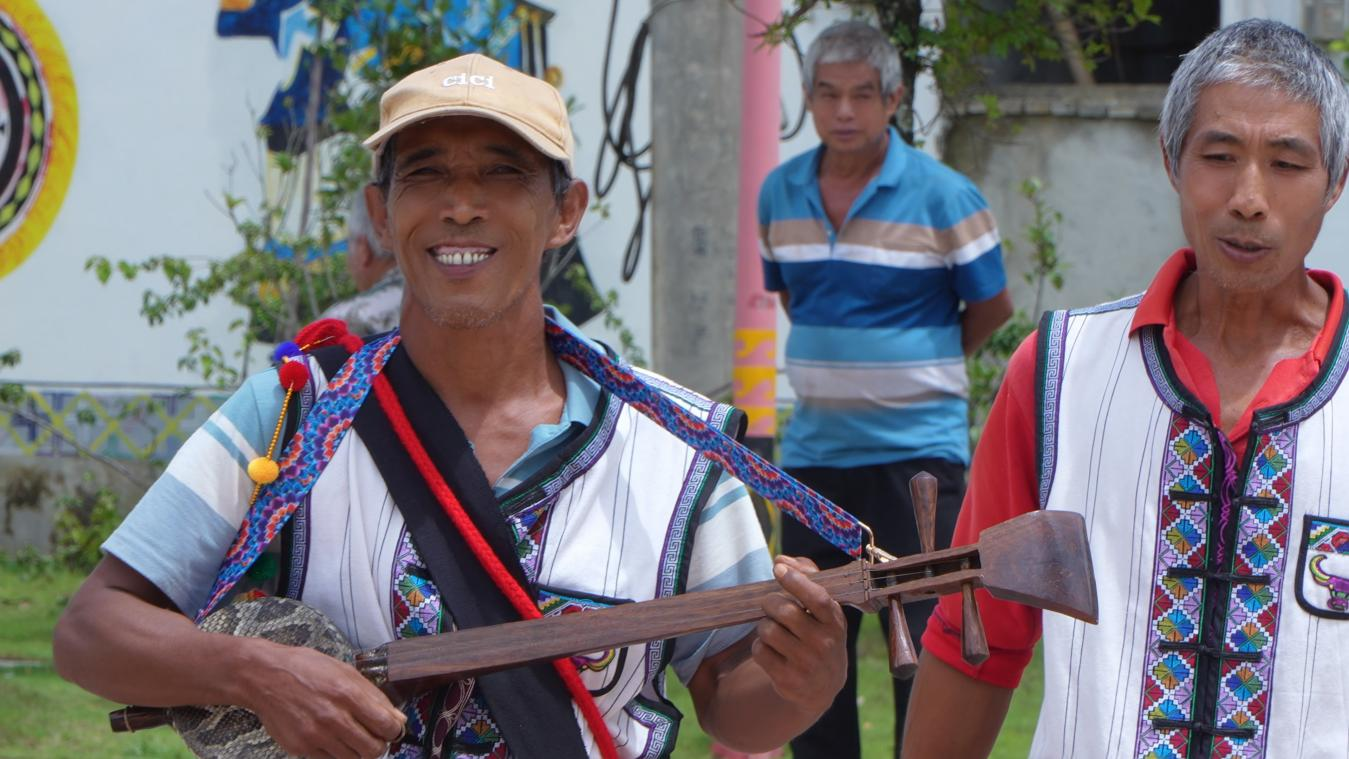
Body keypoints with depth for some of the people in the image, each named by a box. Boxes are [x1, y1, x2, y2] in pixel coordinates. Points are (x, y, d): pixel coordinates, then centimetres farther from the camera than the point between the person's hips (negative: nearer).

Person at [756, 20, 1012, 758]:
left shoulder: (942, 196, -8)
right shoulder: (779, 193, 6)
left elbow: (992, 306, 3)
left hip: (916, 447, -5)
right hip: (813, 448, 5)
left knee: (924, 639, -4)